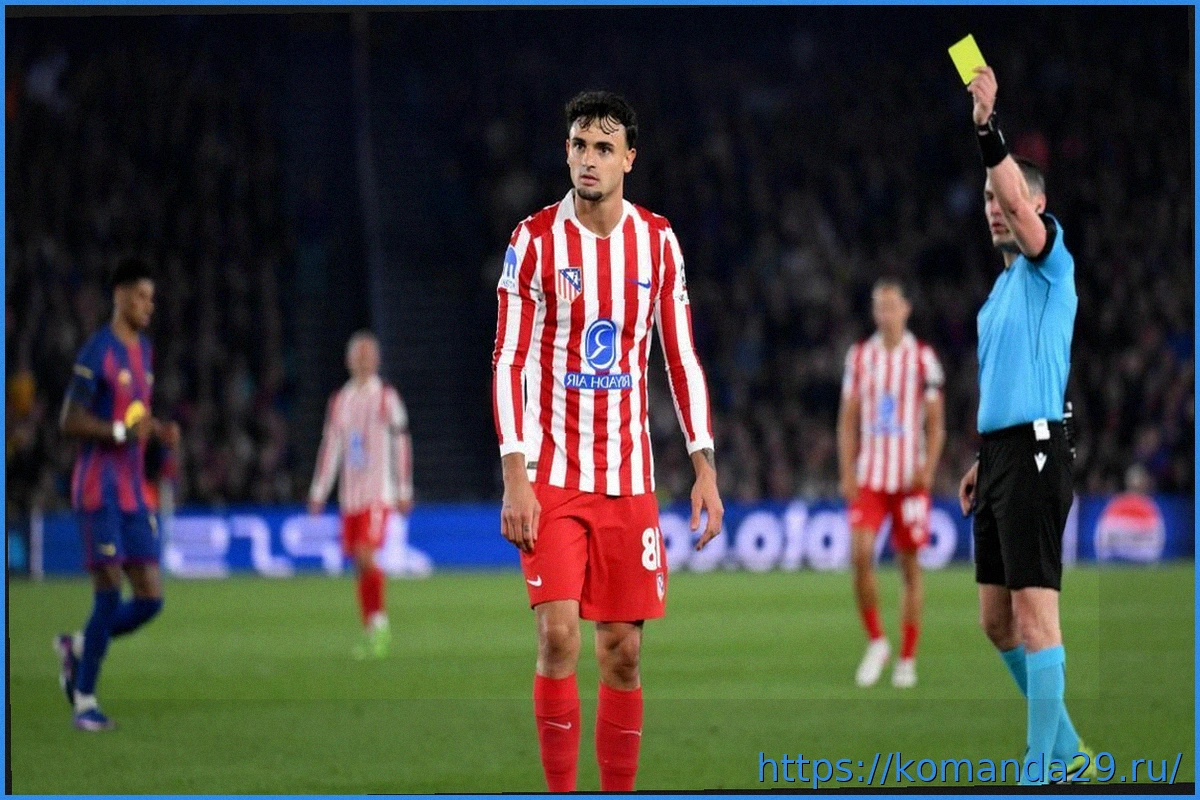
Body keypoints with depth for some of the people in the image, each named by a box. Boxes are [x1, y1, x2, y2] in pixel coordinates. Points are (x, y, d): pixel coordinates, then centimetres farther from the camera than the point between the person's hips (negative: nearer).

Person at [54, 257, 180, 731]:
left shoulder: (143, 349, 16)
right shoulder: (97, 353, -10)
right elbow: (69, 422, -13)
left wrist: (159, 430, 7)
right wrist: (122, 431, -24)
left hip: (135, 492, 8)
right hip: (100, 490, -8)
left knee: (151, 598, 1)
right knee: (108, 597, -9)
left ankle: (77, 648, 24)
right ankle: (84, 700, 3)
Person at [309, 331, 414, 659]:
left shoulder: (387, 398, 0)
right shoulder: (339, 401, 13)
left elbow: (402, 445, -1)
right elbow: (330, 447, 15)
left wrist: (404, 491, -4)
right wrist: (318, 492, 11)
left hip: (378, 492, -5)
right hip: (350, 494, 5)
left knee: (365, 555, -19)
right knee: (359, 564, 5)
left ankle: (379, 622, -7)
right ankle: (370, 631, 11)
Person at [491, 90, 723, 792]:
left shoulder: (658, 242, 5)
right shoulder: (536, 240, -3)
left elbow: (682, 360, 9)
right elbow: (511, 363, -5)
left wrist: (705, 468, 2)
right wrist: (515, 478, -13)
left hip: (629, 478, 3)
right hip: (552, 475, -3)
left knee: (624, 651, 3)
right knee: (558, 635, -13)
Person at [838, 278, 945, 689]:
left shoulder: (922, 358, 1)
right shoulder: (859, 357, 8)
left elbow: (935, 423, 2)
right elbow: (848, 420, 10)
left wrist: (927, 470, -12)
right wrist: (847, 474, 0)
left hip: (909, 478, -2)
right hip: (869, 476, 2)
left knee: (910, 565, 2)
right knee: (860, 554, -14)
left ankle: (907, 659, 8)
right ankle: (875, 642, 3)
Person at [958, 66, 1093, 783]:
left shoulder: (1051, 262, -5)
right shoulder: (1003, 282, 20)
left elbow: (1022, 201, -25)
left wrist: (988, 126, -34)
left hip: (1035, 452, -9)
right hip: (1000, 453, 9)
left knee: (1034, 610, -12)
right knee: (998, 618, 11)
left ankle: (1042, 768, -12)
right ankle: (1063, 742, 21)